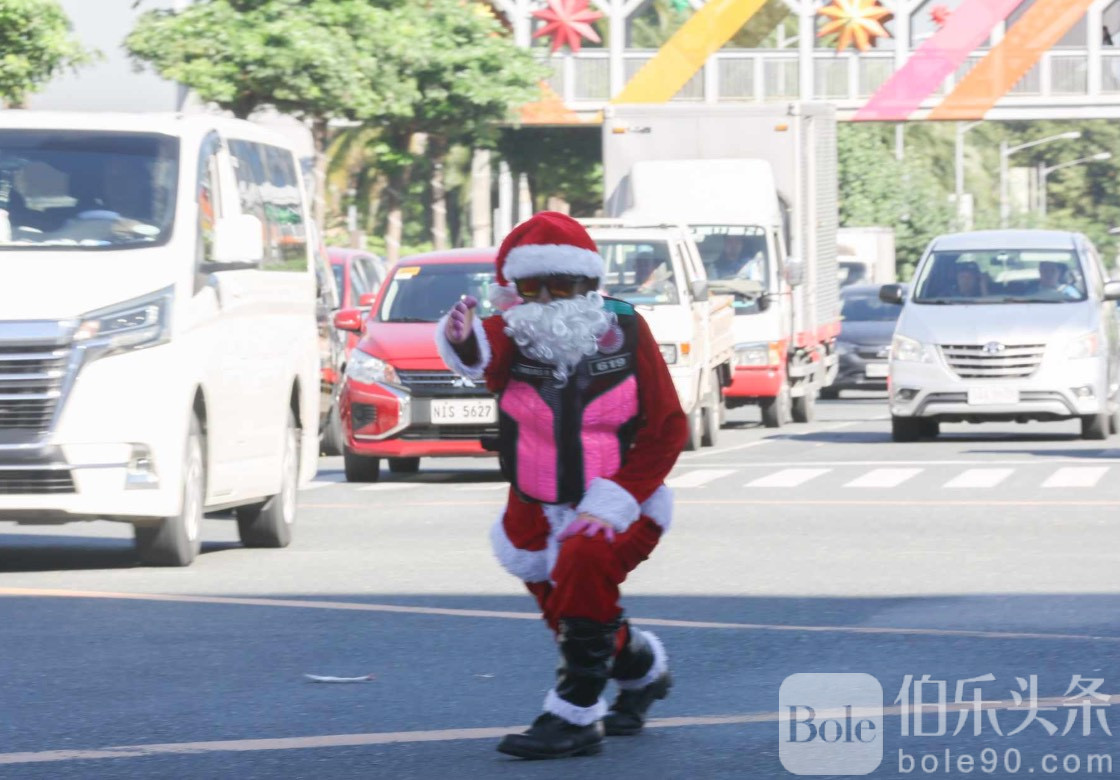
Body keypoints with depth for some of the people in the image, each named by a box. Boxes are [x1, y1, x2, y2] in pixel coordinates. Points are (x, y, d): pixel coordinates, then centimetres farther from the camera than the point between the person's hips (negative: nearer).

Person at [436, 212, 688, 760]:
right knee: (569, 617, 13)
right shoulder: (514, 336, -10)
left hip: (617, 504, -3)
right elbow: (485, 359, -36)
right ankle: (642, 669, 48)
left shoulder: (625, 333, -10)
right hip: (538, 513, 3)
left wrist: (614, 500, -18)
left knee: (584, 561, -31)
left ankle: (575, 716, -25)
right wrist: (464, 343, -61)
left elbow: (667, 428, -8)